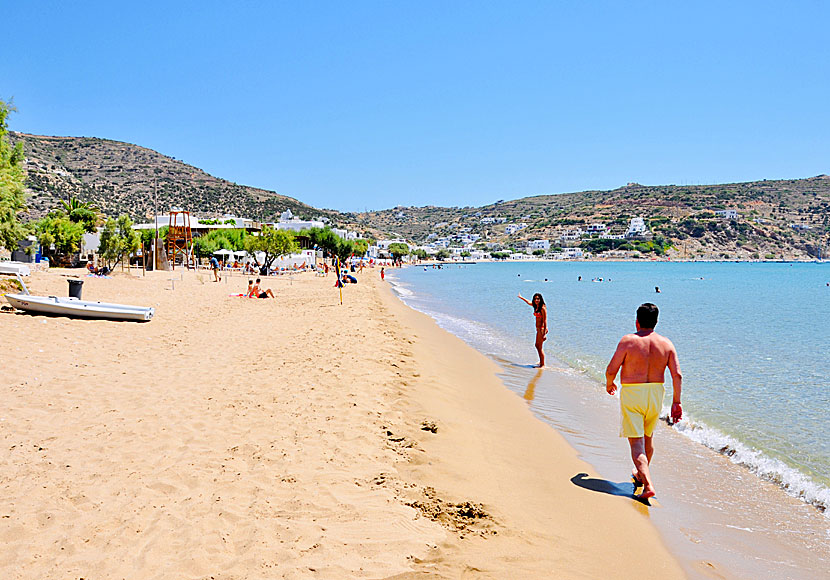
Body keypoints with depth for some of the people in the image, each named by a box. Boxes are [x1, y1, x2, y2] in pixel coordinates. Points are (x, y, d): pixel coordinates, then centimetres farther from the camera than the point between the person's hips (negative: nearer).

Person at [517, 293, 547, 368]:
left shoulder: (543, 308, -15)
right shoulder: (536, 306, 9)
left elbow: (545, 321, -18)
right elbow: (528, 302, 30)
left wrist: (544, 333, -21)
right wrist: (521, 297, 43)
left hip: (542, 328, -9)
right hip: (538, 329, 9)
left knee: (540, 347, -6)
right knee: (537, 345, 18)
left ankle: (543, 365, 0)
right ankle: (541, 362, 29)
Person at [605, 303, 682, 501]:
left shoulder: (628, 341, -12)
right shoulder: (666, 343, 0)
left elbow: (611, 370, -11)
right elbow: (677, 375, -5)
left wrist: (609, 384, 9)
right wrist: (676, 402, 1)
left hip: (632, 395, -5)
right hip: (656, 394, 5)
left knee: (636, 442, -3)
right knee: (648, 436, 25)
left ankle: (648, 485, -17)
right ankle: (641, 474, 43)